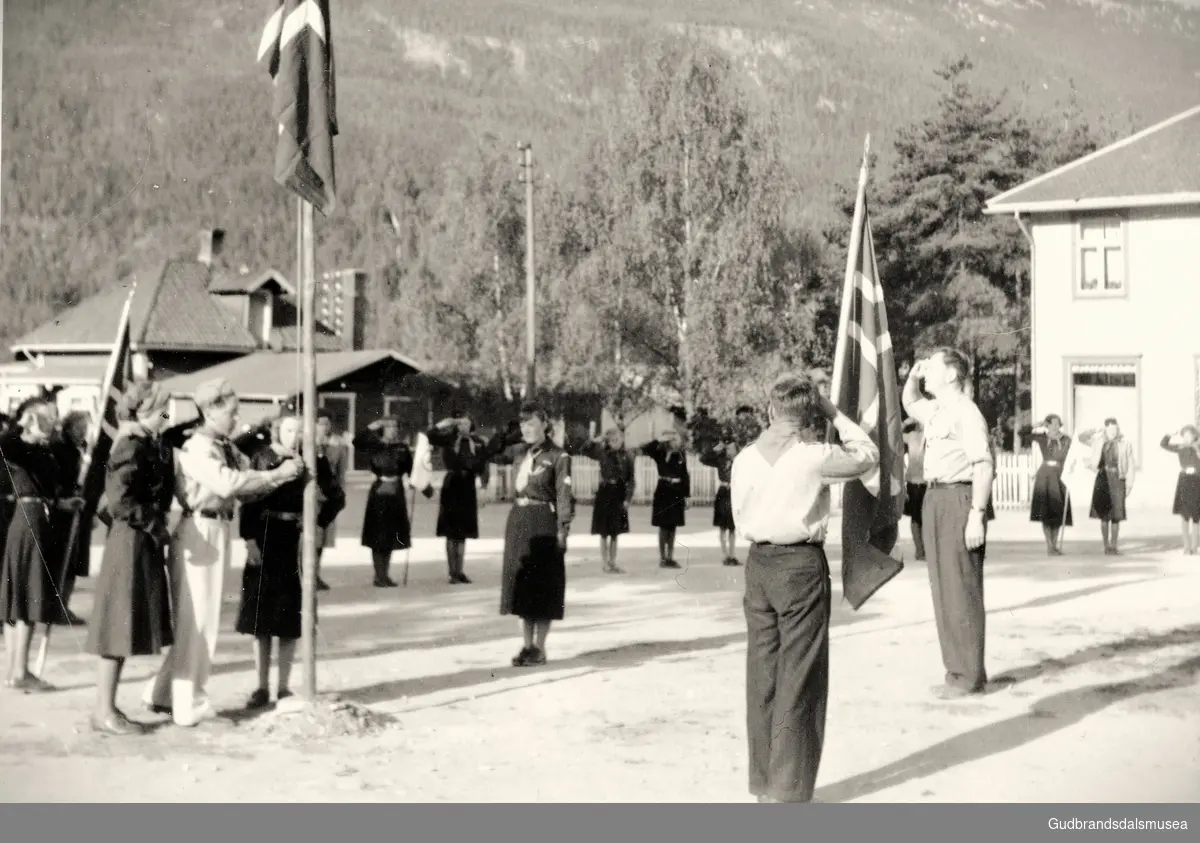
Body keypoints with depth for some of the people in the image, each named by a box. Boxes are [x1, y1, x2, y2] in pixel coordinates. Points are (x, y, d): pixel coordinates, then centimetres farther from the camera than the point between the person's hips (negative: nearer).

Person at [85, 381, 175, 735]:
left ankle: (107, 707, 17)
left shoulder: (152, 446, 13)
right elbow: (120, 500, -22)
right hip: (130, 543, -9)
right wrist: (155, 526, -16)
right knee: (120, 625, -5)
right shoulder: (131, 447, -15)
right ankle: (104, 711, 1)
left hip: (146, 544, 9)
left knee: (131, 626, 11)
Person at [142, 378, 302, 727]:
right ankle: (188, 705, 9)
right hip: (199, 532, -9)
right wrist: (276, 474, -23)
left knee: (203, 617, 17)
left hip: (219, 531, 9)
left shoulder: (226, 448, 11)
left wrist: (281, 475, -6)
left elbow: (246, 487, 9)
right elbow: (226, 483, -29)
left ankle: (164, 693, 28)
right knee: (195, 617, -1)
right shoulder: (197, 447, -16)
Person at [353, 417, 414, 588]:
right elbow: (357, 442, -20)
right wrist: (372, 427, -21)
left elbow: (411, 470, 6)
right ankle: (379, 576, 5)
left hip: (396, 495, 4)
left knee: (391, 535, 9)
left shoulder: (403, 448, 7)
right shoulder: (375, 446, -4)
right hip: (379, 493, -4)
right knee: (378, 536, -1)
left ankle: (385, 575, 18)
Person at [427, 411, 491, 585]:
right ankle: (453, 573, 4)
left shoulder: (478, 443, 3)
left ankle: (460, 571, 15)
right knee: (451, 532, -1)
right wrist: (445, 423, -16)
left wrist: (481, 479, -11)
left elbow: (483, 465, 4)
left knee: (463, 533, 9)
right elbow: (429, 437, -14)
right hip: (452, 485, -2)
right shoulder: (449, 439, -2)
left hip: (468, 487, 2)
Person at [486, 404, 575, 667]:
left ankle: (539, 649, 6)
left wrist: (563, 531, -18)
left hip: (543, 523, -6)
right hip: (518, 520, 6)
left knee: (542, 585, 0)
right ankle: (527, 645, 15)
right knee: (521, 583, 8)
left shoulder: (557, 456, -9)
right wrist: (511, 432, 9)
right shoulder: (520, 451, 9)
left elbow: (564, 496, -12)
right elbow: (492, 453, 21)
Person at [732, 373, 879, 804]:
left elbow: (741, 519, 10)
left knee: (763, 674, 12)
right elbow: (868, 455, 2)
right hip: (802, 563, -5)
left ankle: (763, 784, 20)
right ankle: (789, 791, 4)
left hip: (758, 561, 5)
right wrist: (835, 414, 8)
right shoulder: (814, 457, -13)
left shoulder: (744, 460, 1)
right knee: (799, 679, 2)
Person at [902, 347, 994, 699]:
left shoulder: (966, 412, -12)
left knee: (961, 590, -5)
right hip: (934, 498, 9)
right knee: (943, 589, 12)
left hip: (958, 497, -9)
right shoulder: (935, 410, 15)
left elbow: (984, 465, -18)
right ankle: (957, 668, 19)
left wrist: (977, 515, -24)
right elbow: (909, 404, 38)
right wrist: (913, 376, 17)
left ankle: (971, 675, 1)